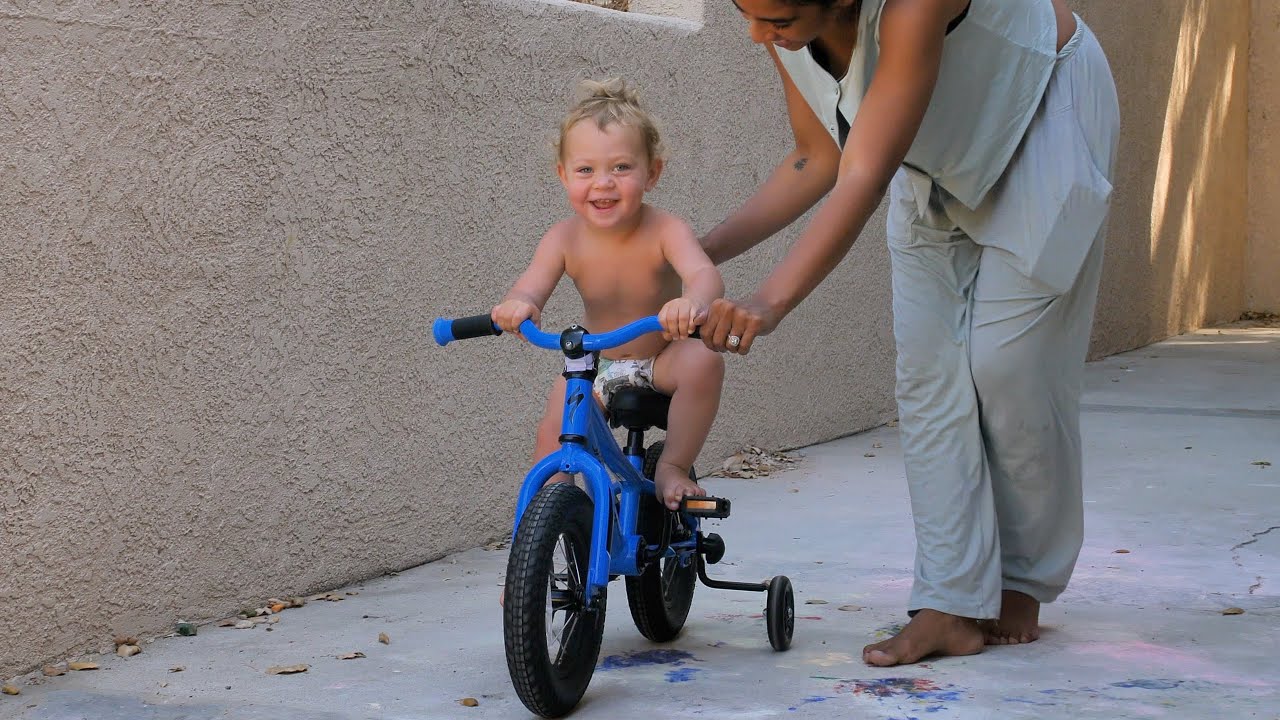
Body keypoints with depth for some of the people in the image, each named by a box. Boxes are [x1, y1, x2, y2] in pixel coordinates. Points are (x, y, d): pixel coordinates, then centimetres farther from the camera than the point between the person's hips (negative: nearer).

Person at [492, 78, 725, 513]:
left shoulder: (664, 231, -25)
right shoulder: (565, 239, -17)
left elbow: (704, 273, -43)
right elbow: (533, 284, -30)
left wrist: (694, 302, -69)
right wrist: (518, 304, -57)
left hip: (662, 360, -3)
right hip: (596, 366, 3)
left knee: (704, 361, -32)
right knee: (553, 428, -15)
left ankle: (673, 466, -15)